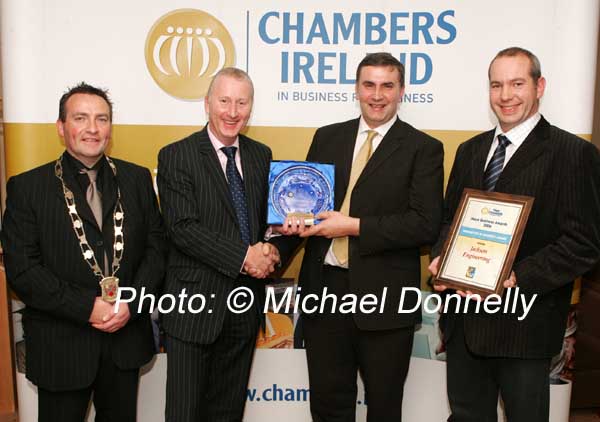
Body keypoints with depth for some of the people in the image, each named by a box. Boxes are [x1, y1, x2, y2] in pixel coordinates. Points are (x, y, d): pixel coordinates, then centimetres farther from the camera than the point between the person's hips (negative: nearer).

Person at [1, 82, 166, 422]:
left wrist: (131, 303, -13)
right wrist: (88, 307, -18)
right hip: (60, 344, -2)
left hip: (126, 337, 3)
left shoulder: (137, 178, 3)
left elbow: (156, 246, 1)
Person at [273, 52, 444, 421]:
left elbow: (426, 224, -13)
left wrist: (354, 226, -18)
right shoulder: (327, 138, 9)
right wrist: (287, 234, -10)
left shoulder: (424, 149, -3)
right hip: (324, 287, 4)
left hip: (385, 297, -3)